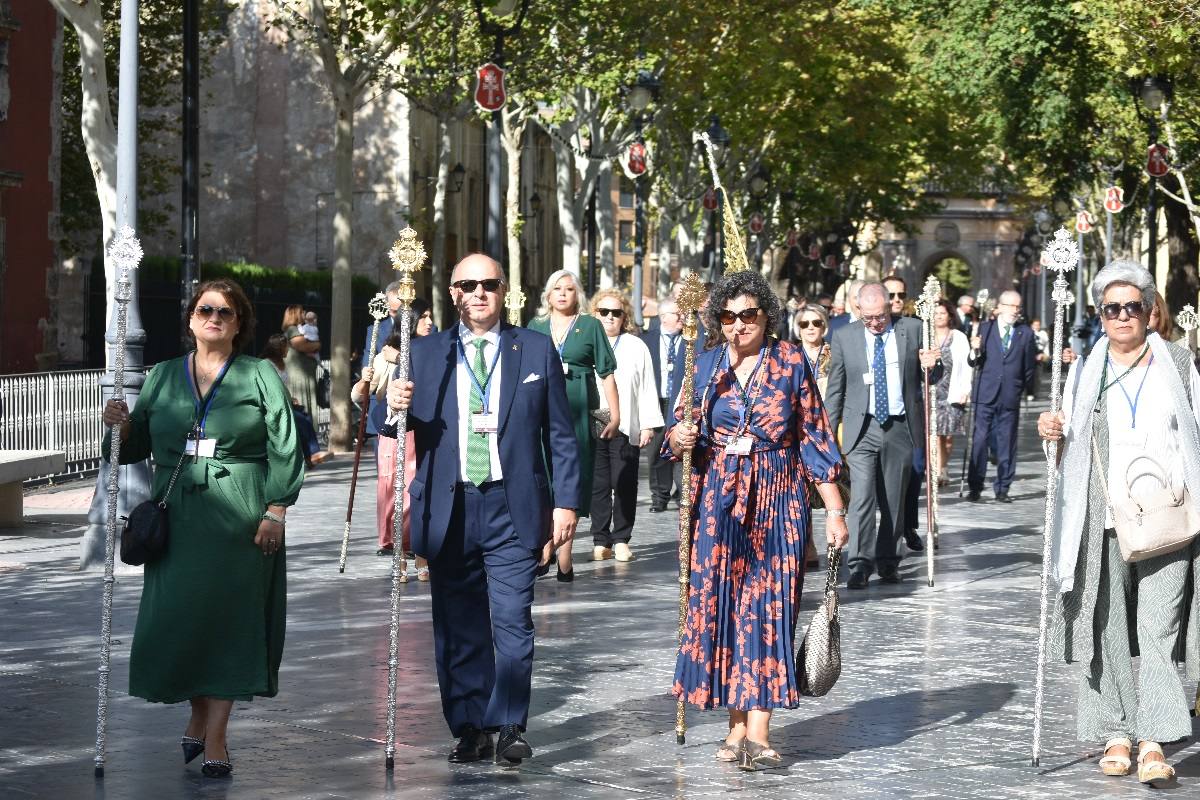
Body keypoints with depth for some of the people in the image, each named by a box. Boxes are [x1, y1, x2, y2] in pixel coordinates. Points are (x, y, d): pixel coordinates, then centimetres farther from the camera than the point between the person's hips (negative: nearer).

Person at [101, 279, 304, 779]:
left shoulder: (260, 376, 4)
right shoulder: (163, 376, 12)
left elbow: (284, 448, -1)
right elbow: (137, 448, 14)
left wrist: (276, 512, -8)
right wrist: (122, 426, -7)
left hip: (241, 517, -3)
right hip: (176, 516, 3)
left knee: (228, 616, -4)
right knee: (176, 617, 0)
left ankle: (215, 737, 1)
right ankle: (198, 717, 22)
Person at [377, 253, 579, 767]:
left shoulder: (537, 350, 7)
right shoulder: (425, 353, 9)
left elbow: (561, 434, 7)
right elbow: (390, 427, 7)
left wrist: (566, 502, 0)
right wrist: (393, 407, -17)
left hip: (512, 509, -2)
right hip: (449, 509, 2)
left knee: (512, 621, -8)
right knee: (458, 627, 5)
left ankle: (510, 728, 2)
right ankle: (470, 729, 14)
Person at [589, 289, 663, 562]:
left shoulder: (636, 347, 9)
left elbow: (647, 388, 6)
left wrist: (648, 425, -1)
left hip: (626, 427, -1)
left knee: (624, 485, -1)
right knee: (597, 485, 2)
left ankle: (621, 540, 5)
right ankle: (601, 541, 6)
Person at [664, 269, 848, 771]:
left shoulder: (791, 363, 0)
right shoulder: (705, 366, 6)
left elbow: (814, 439, 2)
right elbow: (678, 436, 12)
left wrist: (834, 509, -2)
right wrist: (678, 438, -13)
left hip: (777, 500, -2)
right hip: (719, 502, 2)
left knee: (768, 608, -5)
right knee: (721, 605, 1)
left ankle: (757, 733, -6)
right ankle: (737, 727, 8)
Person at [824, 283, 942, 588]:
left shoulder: (912, 330, 2)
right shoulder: (844, 337, 1)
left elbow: (931, 379, 11)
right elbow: (835, 389, 7)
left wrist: (932, 366, -13)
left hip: (900, 426, 1)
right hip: (862, 428, -1)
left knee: (894, 500, 8)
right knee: (862, 496, -12)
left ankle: (888, 563, 19)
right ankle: (860, 565, -12)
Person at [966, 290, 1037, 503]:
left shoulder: (1026, 334, 7)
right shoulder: (985, 328, 6)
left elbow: (1030, 367, 12)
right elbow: (974, 363, 5)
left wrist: (1025, 391, 8)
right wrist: (975, 351, -15)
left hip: (1011, 397, 1)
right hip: (986, 394, -1)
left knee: (1007, 443, 5)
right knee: (979, 440, -3)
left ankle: (1002, 488, 12)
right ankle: (975, 487, 2)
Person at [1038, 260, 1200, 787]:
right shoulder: (1085, 369, 11)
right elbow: (1069, 445, 17)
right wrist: (1051, 431, -6)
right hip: (1104, 518, 2)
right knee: (1106, 626, 1)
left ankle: (1154, 742, -11)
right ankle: (1116, 733, 10)